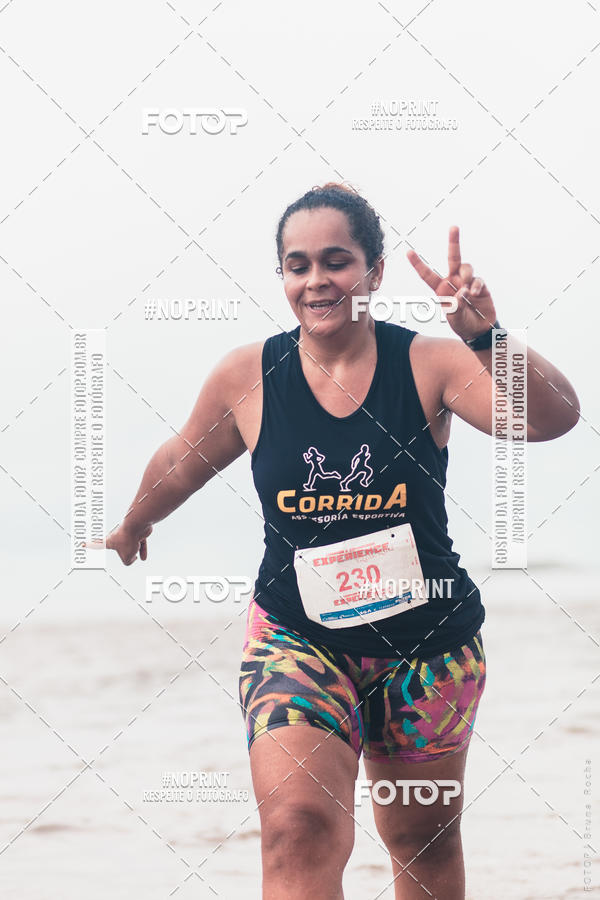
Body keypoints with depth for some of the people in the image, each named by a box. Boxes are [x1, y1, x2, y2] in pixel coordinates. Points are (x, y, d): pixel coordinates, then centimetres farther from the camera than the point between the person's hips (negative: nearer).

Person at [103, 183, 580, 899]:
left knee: (425, 841, 17)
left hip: (427, 643, 1)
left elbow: (553, 418, -23)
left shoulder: (429, 365, -9)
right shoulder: (247, 376, -5)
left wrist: (485, 336, -39)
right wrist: (134, 526, 33)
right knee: (299, 827, -25)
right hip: (297, 636, -1)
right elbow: (183, 460, 16)